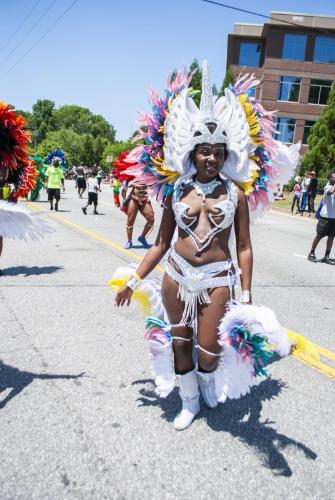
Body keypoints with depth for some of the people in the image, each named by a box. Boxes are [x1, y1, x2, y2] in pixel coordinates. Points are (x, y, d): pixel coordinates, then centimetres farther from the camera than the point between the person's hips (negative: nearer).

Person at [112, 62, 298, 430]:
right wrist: (134, 280, 6)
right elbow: (161, 242, 6)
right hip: (176, 277, 2)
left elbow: (244, 246, 1)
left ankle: (210, 390, 41)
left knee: (208, 352, 3)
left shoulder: (236, 192, -1)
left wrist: (246, 296, -2)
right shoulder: (176, 190, 1)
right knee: (179, 343, 13)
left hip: (217, 281, -1)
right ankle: (189, 402, 40)